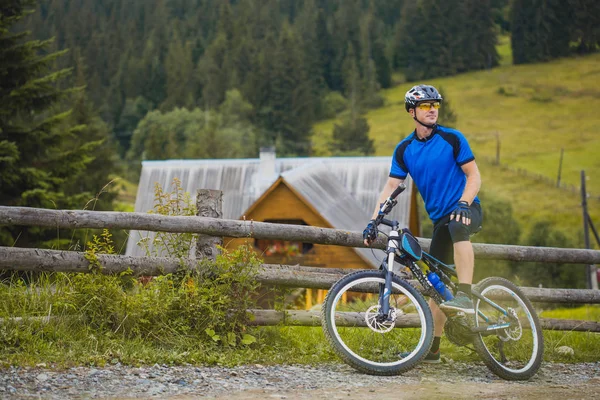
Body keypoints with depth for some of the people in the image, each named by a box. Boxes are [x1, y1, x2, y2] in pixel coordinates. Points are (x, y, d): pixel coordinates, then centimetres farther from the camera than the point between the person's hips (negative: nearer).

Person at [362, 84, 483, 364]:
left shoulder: (452, 138, -5)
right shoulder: (404, 150, 5)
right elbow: (391, 186, 3)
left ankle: (465, 296, -44)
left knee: (457, 226, -41)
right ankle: (432, 348, 12)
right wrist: (373, 220, -9)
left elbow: (474, 175, -6)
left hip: (466, 209, -4)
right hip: (439, 217, 4)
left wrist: (463, 203, -24)